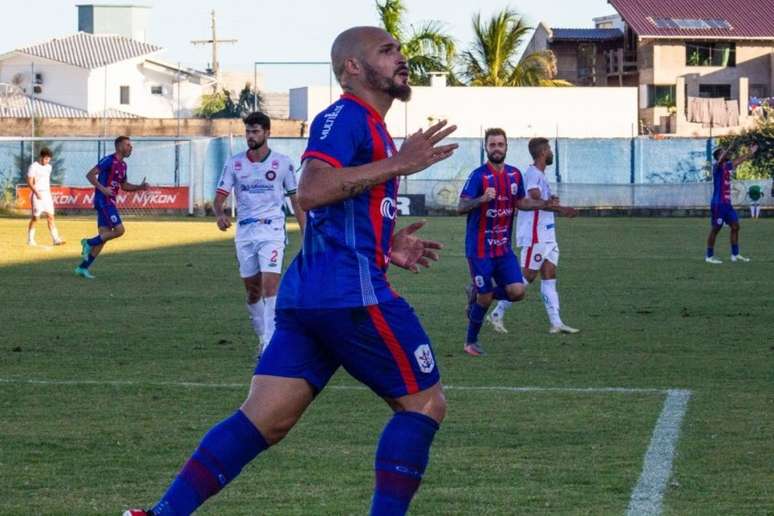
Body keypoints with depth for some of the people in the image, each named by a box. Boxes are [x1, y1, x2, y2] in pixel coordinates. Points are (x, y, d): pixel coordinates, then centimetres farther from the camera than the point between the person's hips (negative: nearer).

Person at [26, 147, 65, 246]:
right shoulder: (34, 167, -9)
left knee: (50, 216, 1)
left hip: (47, 194, 6)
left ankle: (56, 239, -3)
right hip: (37, 194, -6)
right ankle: (30, 240, 6)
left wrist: (50, 194, 17)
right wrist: (36, 193, -23)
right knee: (35, 217, -2)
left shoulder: (48, 167, 12)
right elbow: (29, 182, -13)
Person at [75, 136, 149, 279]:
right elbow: (90, 175, -16)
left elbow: (124, 185, 26)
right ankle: (89, 243, -3)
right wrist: (102, 189, -26)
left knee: (103, 237, 5)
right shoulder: (109, 160, -11)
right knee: (119, 230, -16)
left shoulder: (122, 165, 16)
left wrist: (140, 187, 12)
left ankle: (83, 267, 8)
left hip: (110, 202, 9)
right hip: (103, 201, -9)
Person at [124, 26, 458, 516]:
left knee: (263, 420, 2)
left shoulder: (367, 126, 25)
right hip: (352, 291, -10)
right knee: (425, 402, 1)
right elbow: (311, 191, -23)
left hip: (305, 293, 10)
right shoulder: (346, 116, -7)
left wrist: (384, 246, 22)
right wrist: (397, 164, -22)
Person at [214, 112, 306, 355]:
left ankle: (270, 344, -18)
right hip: (244, 232, 3)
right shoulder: (234, 163, 4)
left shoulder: (282, 163, -1)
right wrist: (220, 214, -22)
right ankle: (263, 337, 26)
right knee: (252, 290, 9)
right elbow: (220, 196, 2)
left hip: (272, 231, -3)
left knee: (270, 285, -17)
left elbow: (296, 200, 5)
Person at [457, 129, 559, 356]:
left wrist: (544, 204, 3)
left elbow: (520, 202, 20)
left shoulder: (515, 175, 5)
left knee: (517, 291, -8)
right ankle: (470, 342, 22)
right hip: (479, 249, -5)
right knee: (485, 299, -1)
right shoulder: (478, 175, -14)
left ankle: (476, 294, 19)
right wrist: (482, 199, -39)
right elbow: (461, 207, -20)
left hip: (503, 247, 5)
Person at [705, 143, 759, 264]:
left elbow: (739, 160, 29)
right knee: (715, 229, -3)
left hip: (727, 203, 8)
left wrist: (751, 153, 33)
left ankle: (735, 254, 14)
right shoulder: (717, 167, -11)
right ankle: (709, 256, 5)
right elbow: (720, 161, -35)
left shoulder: (727, 166, 12)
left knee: (735, 226, 7)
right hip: (718, 204, -8)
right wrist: (728, 149, -49)